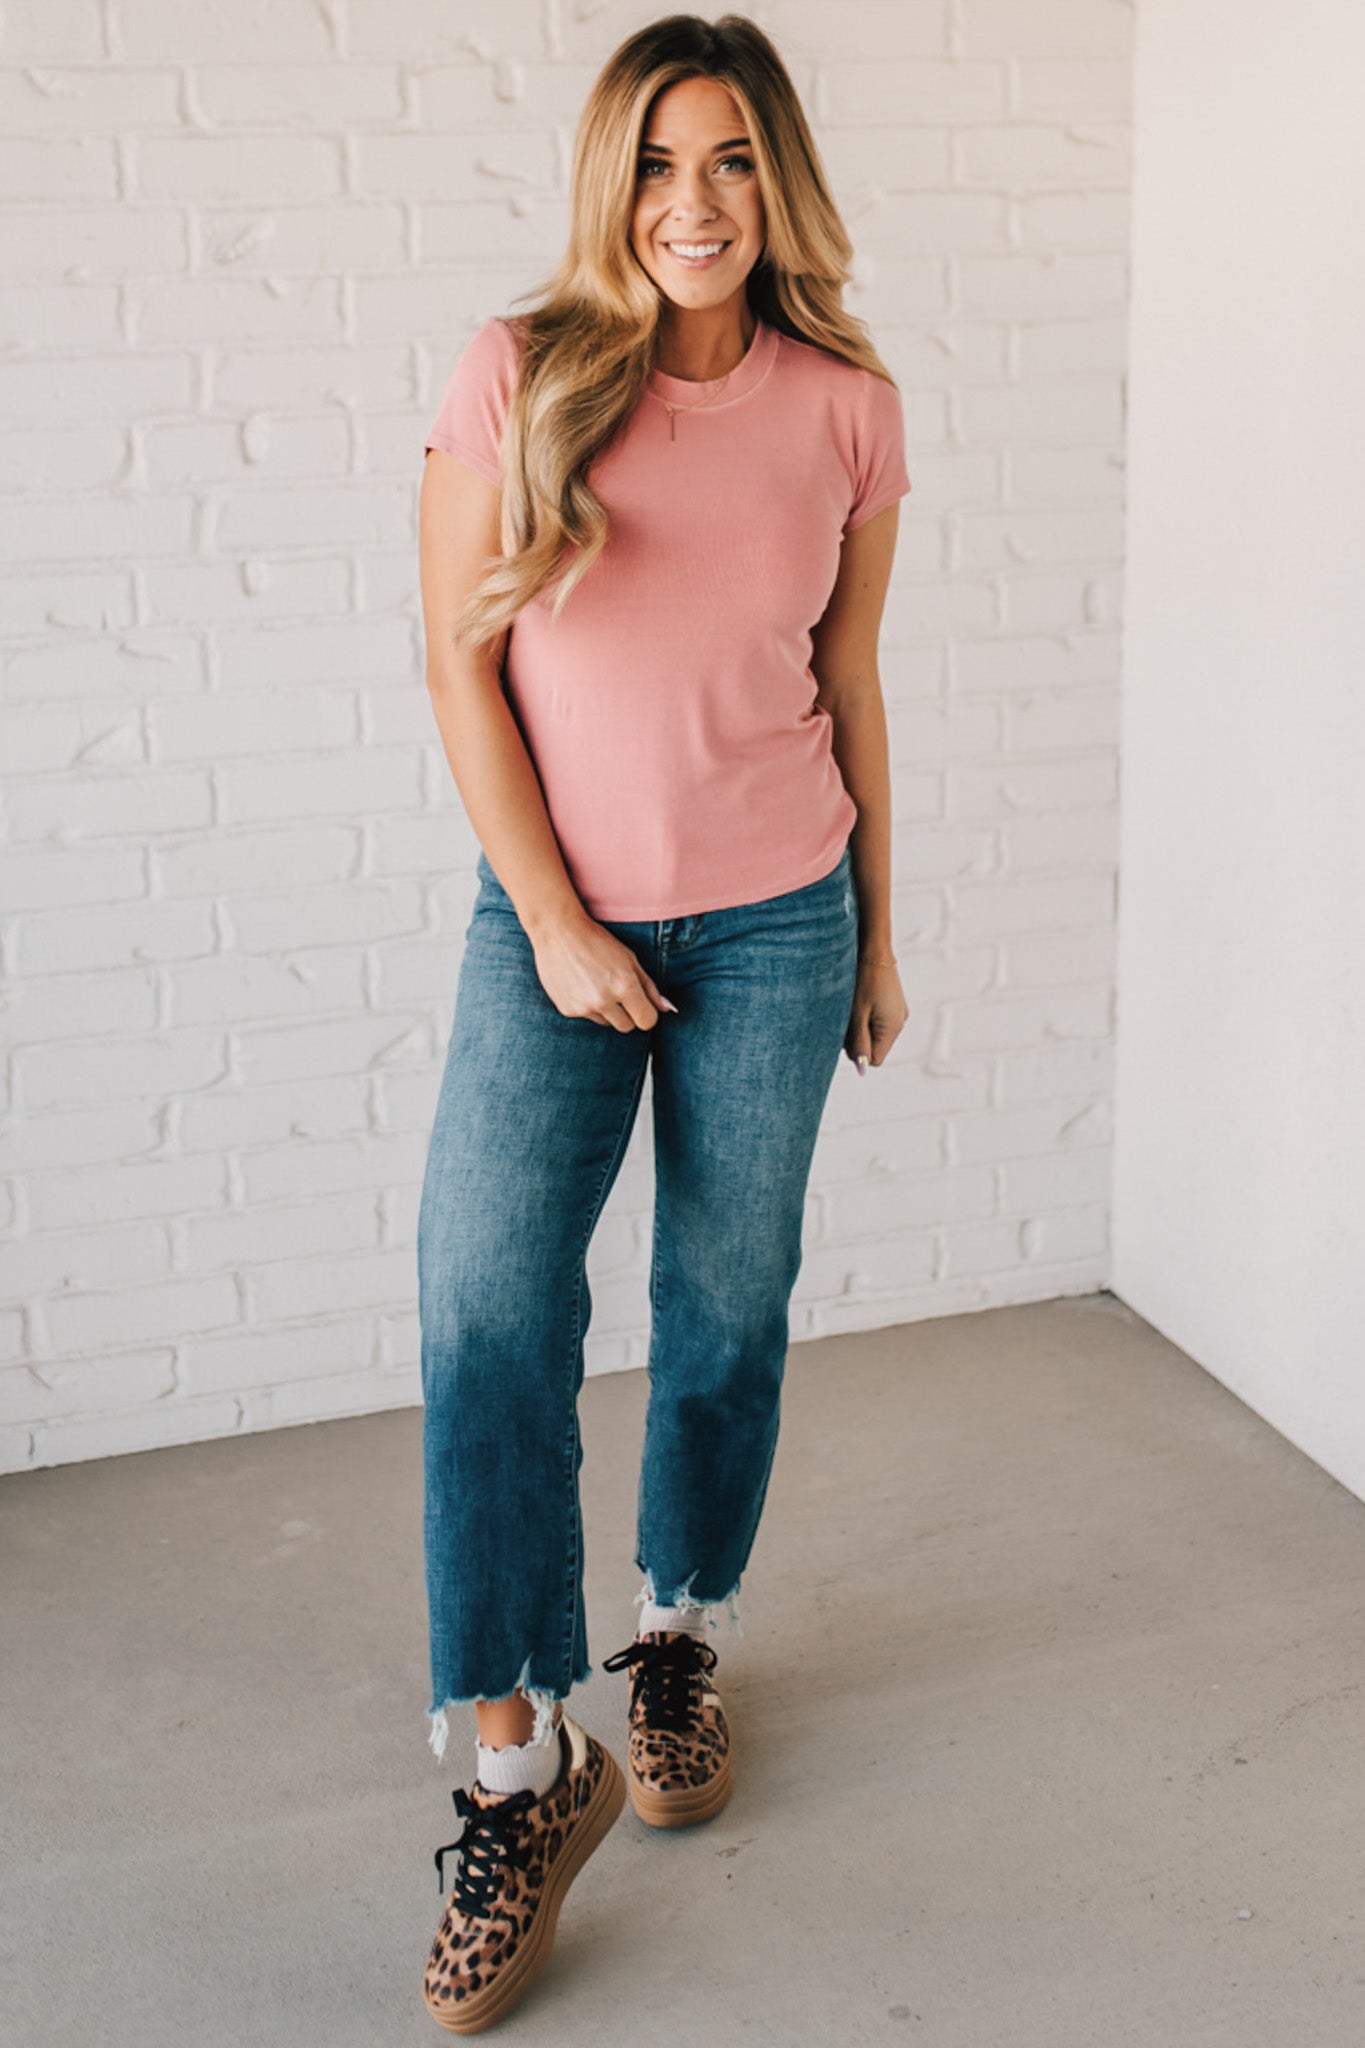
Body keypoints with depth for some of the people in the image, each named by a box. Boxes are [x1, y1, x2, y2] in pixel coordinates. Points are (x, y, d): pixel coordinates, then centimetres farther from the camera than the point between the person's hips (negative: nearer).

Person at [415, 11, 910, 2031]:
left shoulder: (847, 407, 0)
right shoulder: (516, 377, -5)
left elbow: (851, 683, 9)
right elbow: (460, 668, -5)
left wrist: (877, 934, 13)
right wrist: (557, 930, -9)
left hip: (776, 920, 2)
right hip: (551, 917, -1)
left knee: (728, 1312, 9)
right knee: (486, 1304, -13)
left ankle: (678, 1642, 33)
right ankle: (524, 1766, -3)